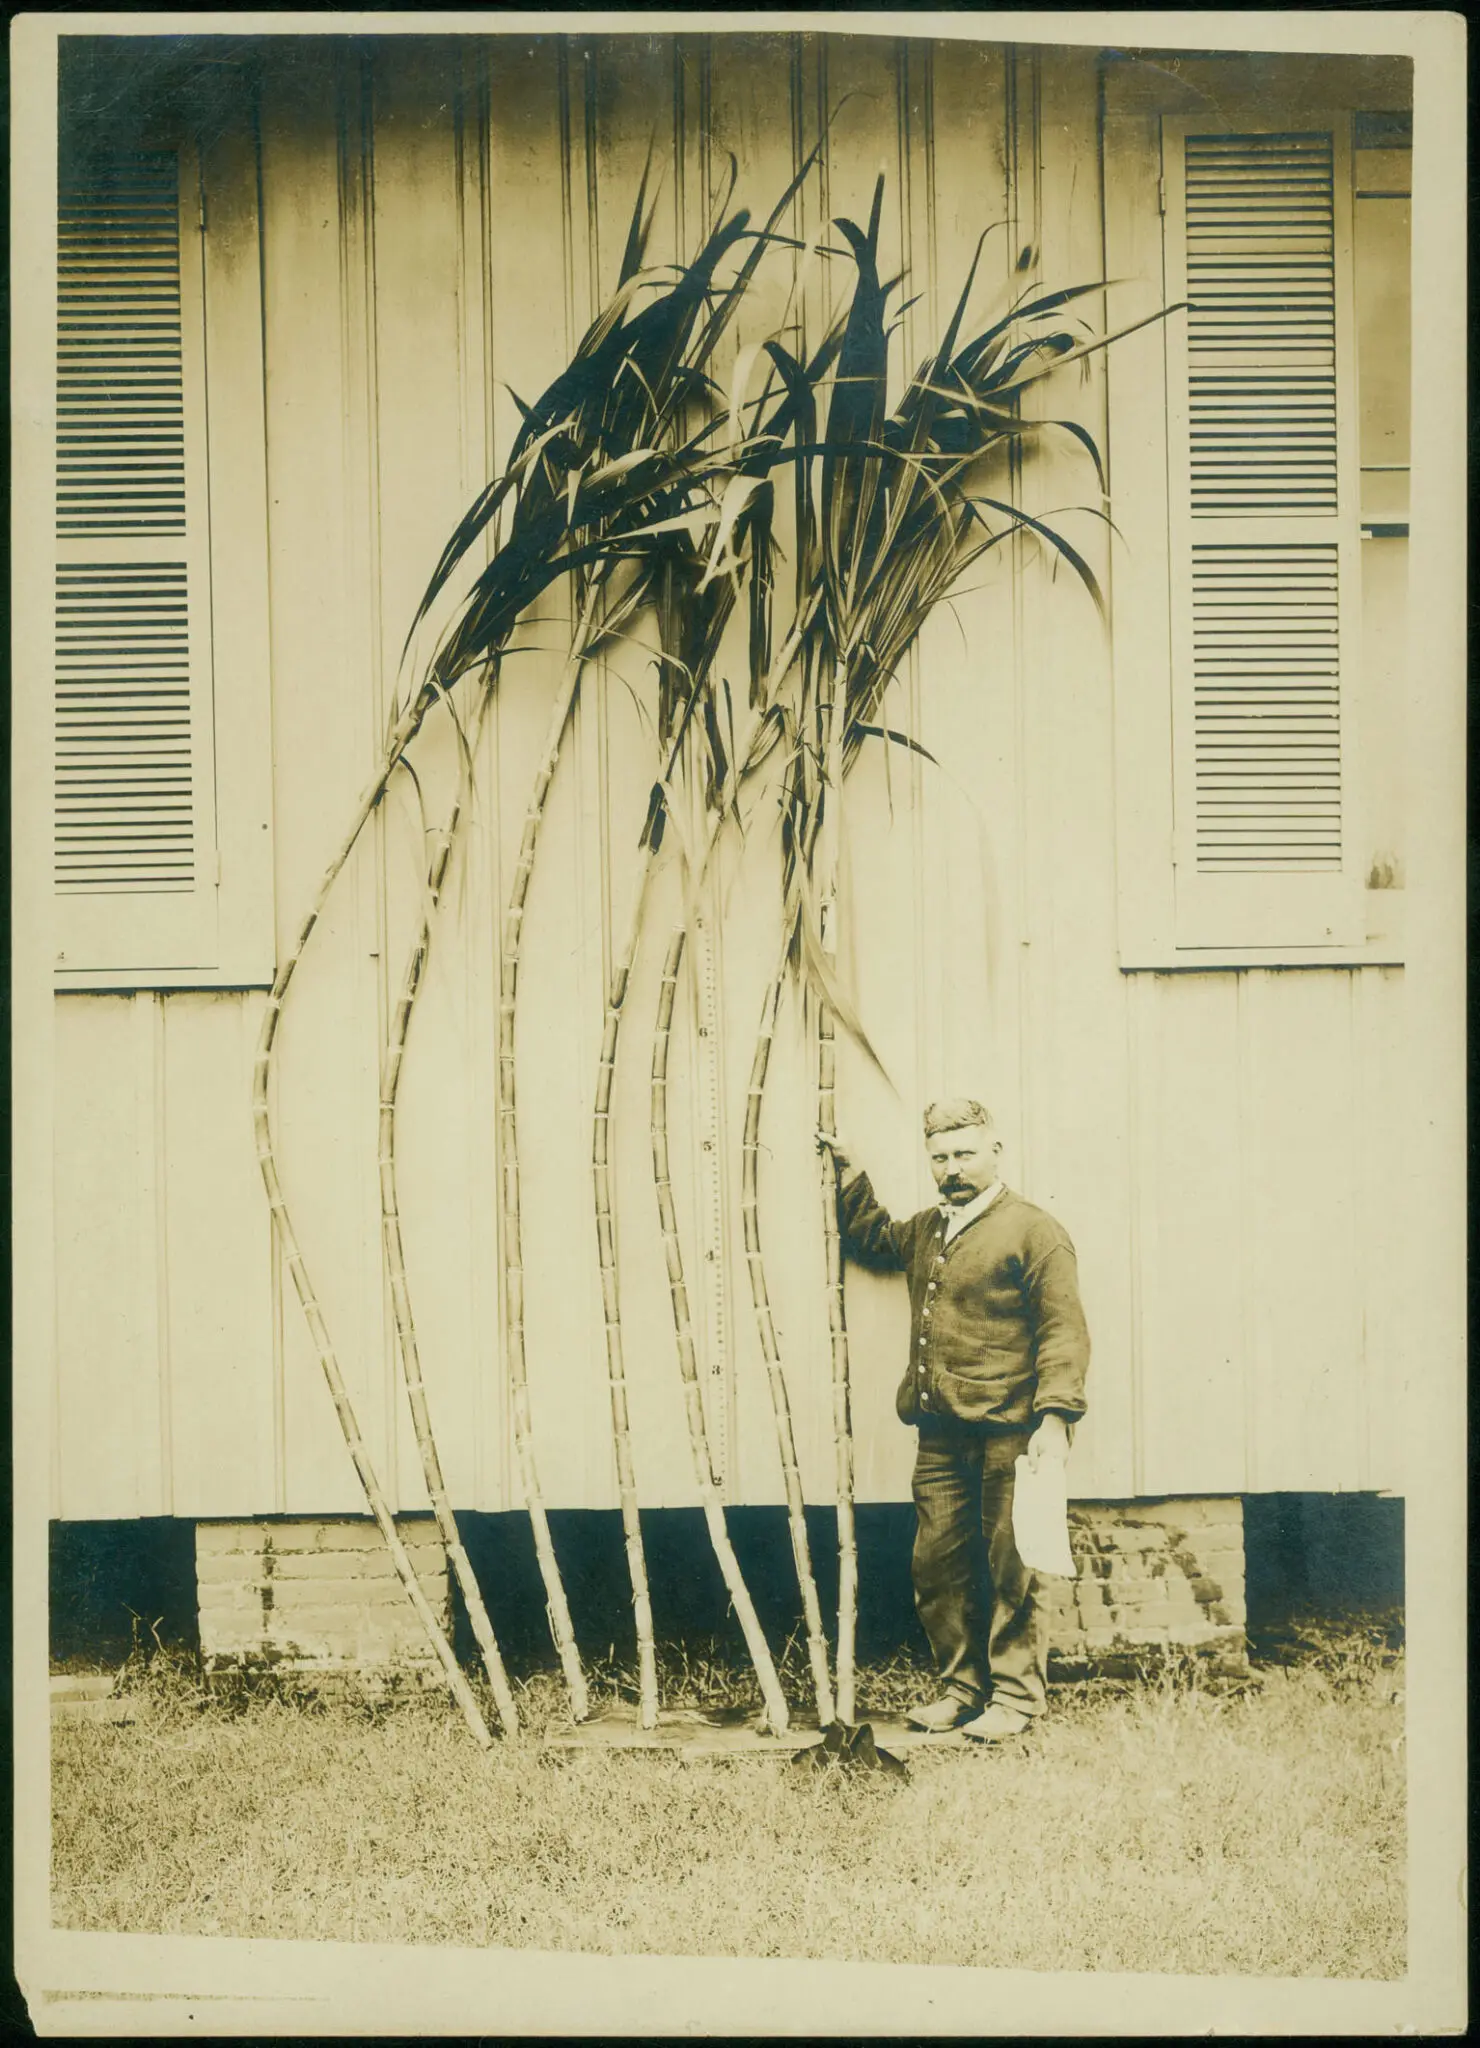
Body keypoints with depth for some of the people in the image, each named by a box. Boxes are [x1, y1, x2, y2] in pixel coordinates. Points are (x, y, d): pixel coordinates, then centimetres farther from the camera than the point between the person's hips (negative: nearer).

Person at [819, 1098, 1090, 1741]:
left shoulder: (1034, 1231, -5)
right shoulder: (925, 1230, 18)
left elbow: (1063, 1331, -10)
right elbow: (872, 1239, 39)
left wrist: (1055, 1416, -19)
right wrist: (848, 1171, 26)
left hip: (1006, 1433, -7)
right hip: (940, 1435, 7)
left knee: (1011, 1568, 1)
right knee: (938, 1565, 9)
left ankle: (1016, 1695, 12)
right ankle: (961, 1686, 22)